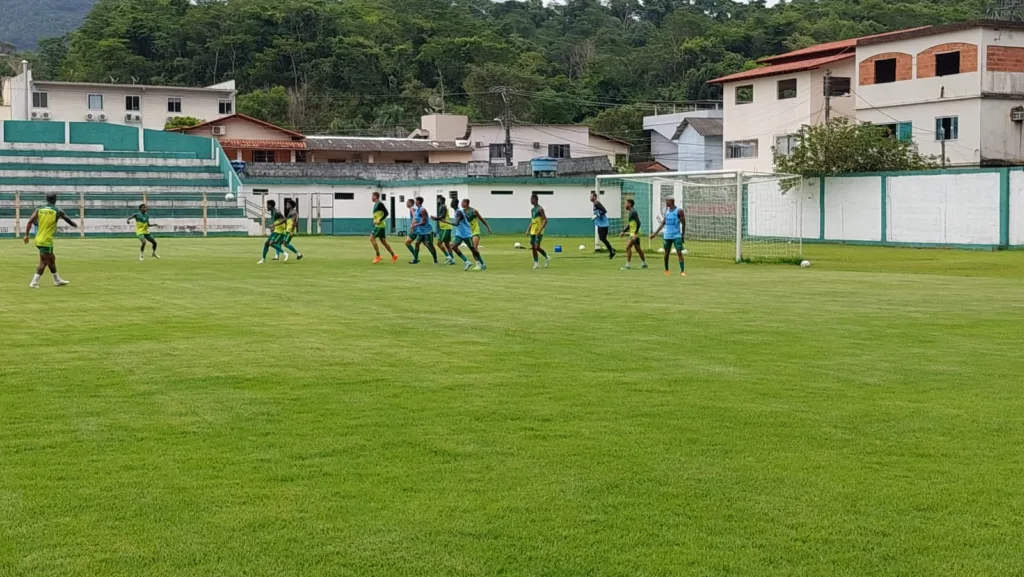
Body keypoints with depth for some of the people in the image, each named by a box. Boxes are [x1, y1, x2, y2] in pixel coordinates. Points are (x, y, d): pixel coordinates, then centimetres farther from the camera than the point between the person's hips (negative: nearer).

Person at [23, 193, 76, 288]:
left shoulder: (39, 210, 4)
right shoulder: (57, 212, -5)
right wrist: (75, 225, 29)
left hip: (38, 240, 6)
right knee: (43, 262, -1)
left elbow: (30, 222, -6)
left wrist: (26, 235, -4)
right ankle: (34, 283, -8)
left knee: (52, 258, 20)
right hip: (46, 241, -6)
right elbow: (68, 220, 9)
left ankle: (57, 280, 31)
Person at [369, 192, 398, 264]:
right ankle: (393, 255, 14)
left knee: (372, 238, -13)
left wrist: (380, 221, -21)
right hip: (378, 225, 10)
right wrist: (375, 221, 13)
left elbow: (386, 213, -19)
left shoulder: (380, 204, -13)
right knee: (383, 241, 10)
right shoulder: (375, 204, 17)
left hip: (380, 225, -10)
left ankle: (378, 256, -11)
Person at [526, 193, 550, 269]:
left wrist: (540, 230, -24)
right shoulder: (532, 209, 14)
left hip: (539, 232, -8)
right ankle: (536, 263, 11)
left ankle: (547, 258, 7)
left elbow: (545, 220, -17)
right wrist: (528, 230, 15)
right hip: (533, 231, 8)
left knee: (537, 247, -11)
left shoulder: (540, 209, -12)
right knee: (533, 247, 4)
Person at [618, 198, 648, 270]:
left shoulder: (633, 212, -16)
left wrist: (635, 234, -29)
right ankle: (644, 264, 26)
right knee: (638, 249, 17)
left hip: (634, 234, -10)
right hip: (633, 233, 10)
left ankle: (628, 265, -14)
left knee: (628, 247, -14)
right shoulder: (631, 212, 14)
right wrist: (624, 232, 22)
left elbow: (638, 223, -24)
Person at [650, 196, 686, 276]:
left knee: (679, 253, -12)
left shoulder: (679, 211, -8)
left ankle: (682, 271, -13)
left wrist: (683, 236, -6)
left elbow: (683, 223, -5)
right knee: (666, 253, 9)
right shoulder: (667, 210, 9)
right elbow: (663, 223, 15)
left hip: (677, 236, -5)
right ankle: (666, 270, 25)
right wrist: (655, 233, 12)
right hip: (667, 236, 5)